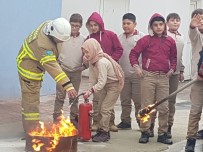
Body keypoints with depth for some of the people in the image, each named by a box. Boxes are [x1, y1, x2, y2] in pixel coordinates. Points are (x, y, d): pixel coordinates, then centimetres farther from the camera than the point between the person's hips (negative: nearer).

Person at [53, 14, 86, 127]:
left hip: (76, 72, 2)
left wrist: (84, 66, 0)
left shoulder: (83, 40, 4)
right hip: (63, 70, -2)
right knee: (60, 95, -1)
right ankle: (57, 118, 5)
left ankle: (74, 119, 18)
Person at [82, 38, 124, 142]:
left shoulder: (102, 62, -31)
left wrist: (90, 91, -38)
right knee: (100, 108, 10)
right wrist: (91, 90, -14)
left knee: (105, 108, -12)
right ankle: (101, 130, 17)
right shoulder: (92, 61, -2)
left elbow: (102, 82, -34)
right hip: (105, 85, 9)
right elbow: (93, 78, -2)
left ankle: (104, 133, -6)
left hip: (114, 85, -9)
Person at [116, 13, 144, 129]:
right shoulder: (120, 38, 11)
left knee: (139, 100, -2)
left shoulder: (141, 37, -4)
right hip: (123, 73, 5)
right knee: (125, 100, 11)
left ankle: (141, 121, 8)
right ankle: (125, 121, 20)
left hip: (137, 73, -5)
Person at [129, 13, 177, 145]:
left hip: (164, 77, 3)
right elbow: (134, 53, 2)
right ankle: (145, 132, 12)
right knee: (147, 106, 3)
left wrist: (172, 69, 4)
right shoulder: (145, 40, -1)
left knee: (164, 107, 4)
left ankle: (162, 134, 13)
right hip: (148, 76, -2)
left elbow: (174, 57, 18)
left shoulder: (170, 41, 7)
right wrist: (136, 66, -9)